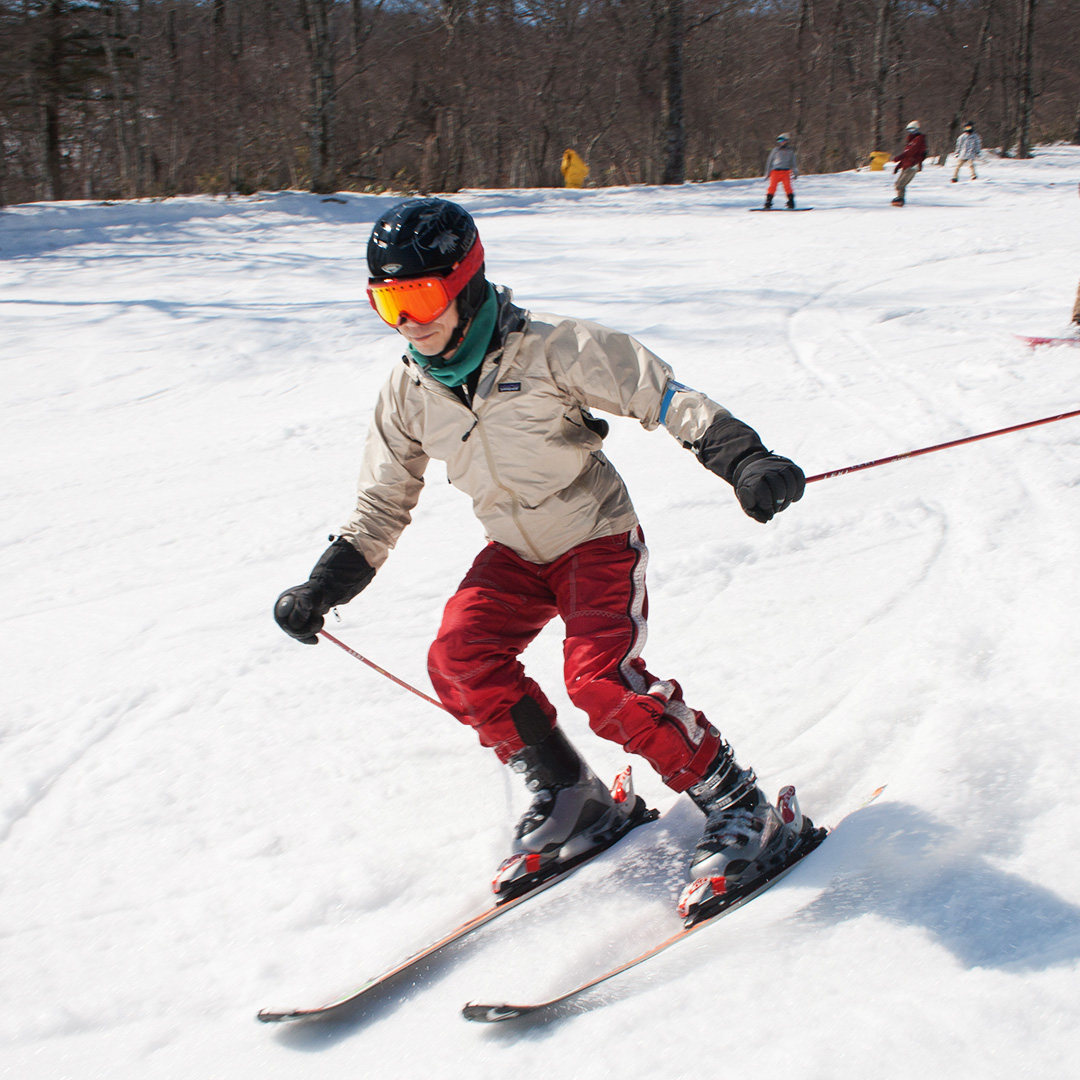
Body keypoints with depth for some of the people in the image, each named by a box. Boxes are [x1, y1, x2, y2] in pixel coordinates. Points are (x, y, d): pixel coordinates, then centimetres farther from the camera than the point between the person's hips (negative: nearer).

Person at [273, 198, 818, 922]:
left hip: (598, 538, -5)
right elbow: (382, 505, 8)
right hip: (515, 553, 6)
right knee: (460, 660, -17)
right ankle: (571, 801, -1)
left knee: (601, 679, -25)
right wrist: (323, 589, 1)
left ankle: (742, 809, -9)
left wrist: (742, 458, -36)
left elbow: (664, 395, -22)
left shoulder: (549, 350, -21)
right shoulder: (408, 394, -4)